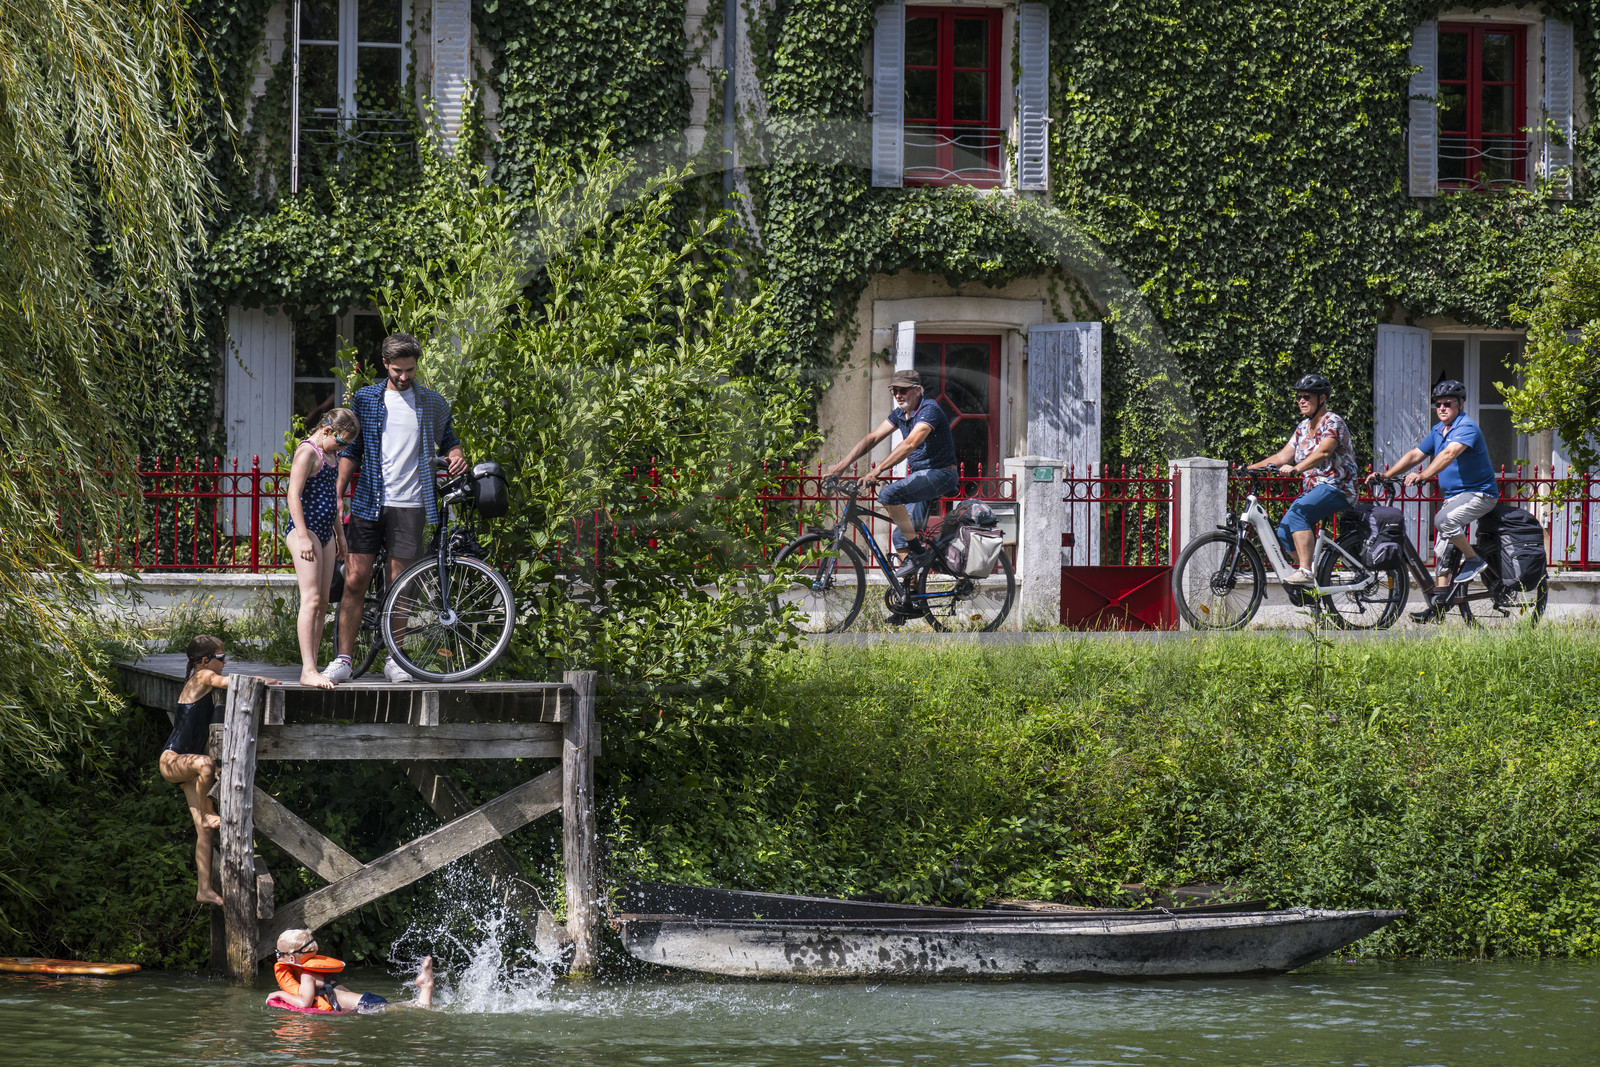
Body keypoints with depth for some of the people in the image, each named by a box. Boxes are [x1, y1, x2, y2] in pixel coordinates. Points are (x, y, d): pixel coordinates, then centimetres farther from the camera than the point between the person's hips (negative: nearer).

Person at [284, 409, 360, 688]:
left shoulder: (328, 455, 18)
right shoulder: (307, 453, -11)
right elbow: (294, 495, -18)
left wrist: (339, 535, 28)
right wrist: (303, 537, -23)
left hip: (324, 532, 10)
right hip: (305, 529, -10)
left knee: (322, 603, 8)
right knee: (311, 599, -15)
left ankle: (312, 667, 10)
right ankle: (308, 670, -21)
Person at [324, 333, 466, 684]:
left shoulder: (432, 403, 6)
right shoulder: (366, 399, 6)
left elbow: (447, 439, 20)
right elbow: (351, 450, 10)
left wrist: (456, 455, -3)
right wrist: (338, 495, 2)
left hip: (410, 506, 0)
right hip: (369, 501, 0)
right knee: (355, 580, -4)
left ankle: (394, 660, 12)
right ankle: (343, 659, 2)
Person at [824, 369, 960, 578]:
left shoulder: (930, 410, -19)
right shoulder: (900, 414, 8)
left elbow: (910, 444, -32)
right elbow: (872, 438, 7)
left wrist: (877, 471, -40)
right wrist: (842, 464, -5)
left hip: (940, 474, -9)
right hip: (920, 475, 9)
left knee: (889, 495, -29)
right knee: (900, 535, 4)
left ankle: (917, 551, -21)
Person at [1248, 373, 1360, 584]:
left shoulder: (1333, 423, -10)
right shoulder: (1303, 427, 15)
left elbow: (1323, 452, -28)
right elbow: (1283, 456, 12)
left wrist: (1296, 468, -41)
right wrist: (1252, 467, 0)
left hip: (1336, 488, -9)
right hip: (1313, 488, 9)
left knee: (1298, 512, -31)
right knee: (1284, 533, -3)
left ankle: (1306, 571, -36)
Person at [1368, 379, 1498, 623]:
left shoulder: (1467, 427, -17)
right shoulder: (1438, 431, 12)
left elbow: (1449, 454, -32)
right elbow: (1415, 455, 12)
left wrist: (1423, 475, -43)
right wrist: (1386, 475, 1)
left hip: (1479, 493, -9)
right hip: (1453, 495, 9)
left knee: (1444, 520, -31)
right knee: (1442, 547, 4)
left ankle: (1474, 560, -13)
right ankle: (1438, 605, 4)